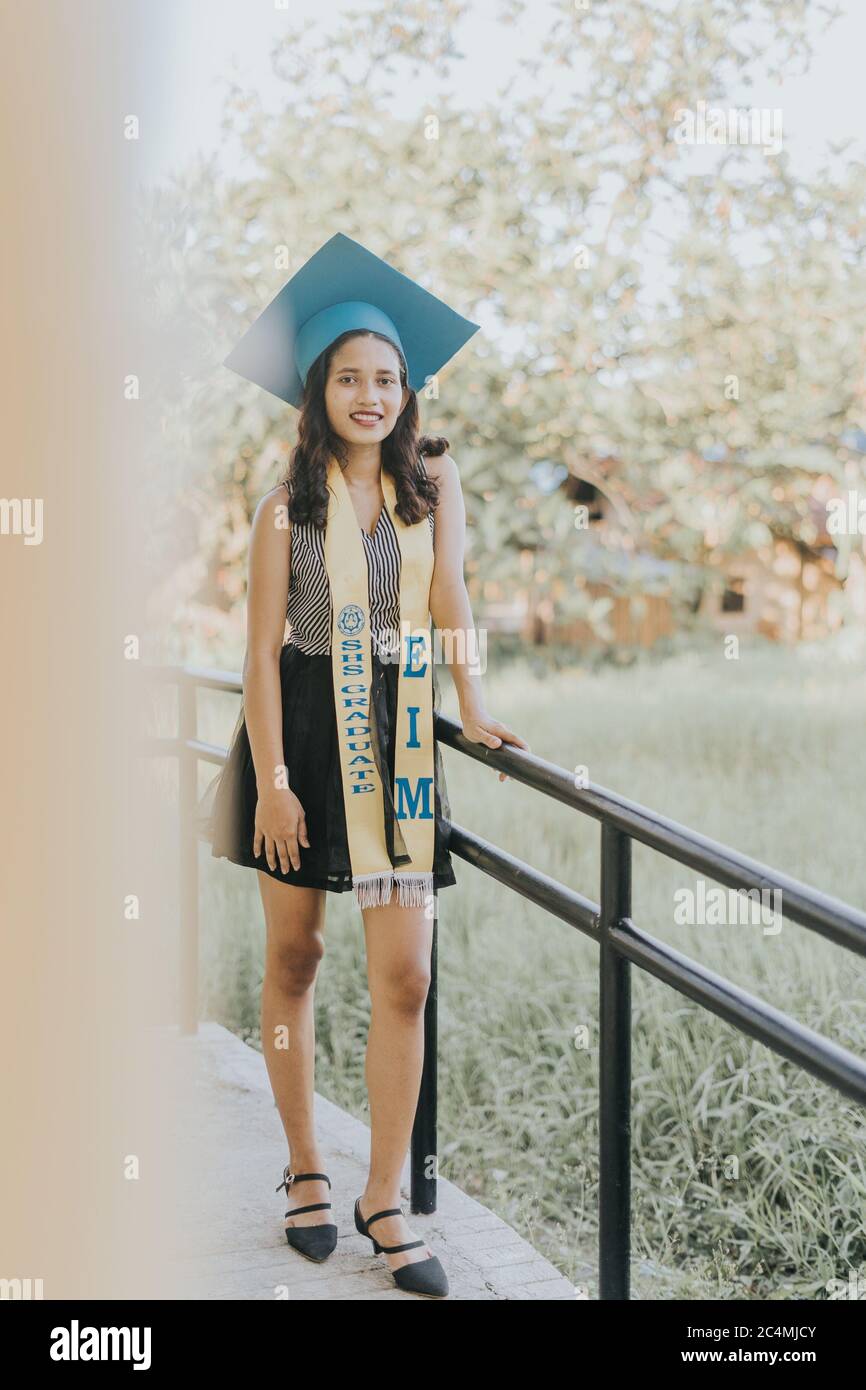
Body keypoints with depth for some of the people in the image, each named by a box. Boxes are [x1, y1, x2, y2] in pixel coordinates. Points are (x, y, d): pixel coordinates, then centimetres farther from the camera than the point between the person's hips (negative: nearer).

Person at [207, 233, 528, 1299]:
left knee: (405, 980, -4)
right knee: (294, 958, 9)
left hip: (398, 739, 1)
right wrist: (271, 780, -10)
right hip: (303, 731, -1)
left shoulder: (433, 479, 5)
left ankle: (383, 1200, 7)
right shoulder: (287, 508, -2)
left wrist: (473, 710, -4)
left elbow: (448, 591, 2)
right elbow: (262, 652, -4)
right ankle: (304, 1169, 27)